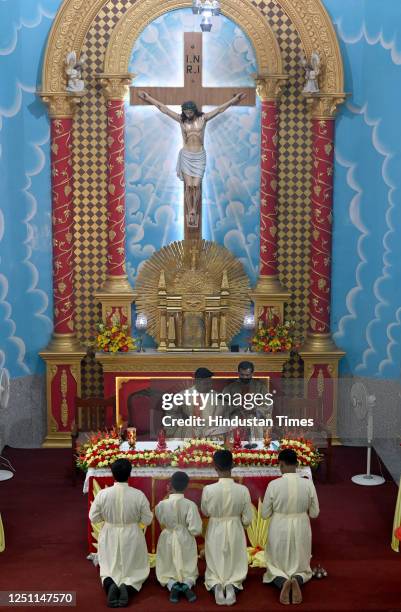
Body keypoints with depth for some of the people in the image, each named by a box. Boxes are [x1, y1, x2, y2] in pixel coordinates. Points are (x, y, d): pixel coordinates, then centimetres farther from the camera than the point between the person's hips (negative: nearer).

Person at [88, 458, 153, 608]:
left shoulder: (102, 494, -15)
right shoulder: (138, 495, -16)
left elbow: (93, 518, -3)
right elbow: (147, 520, -6)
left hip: (110, 537, 1)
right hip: (132, 537, -1)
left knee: (110, 568, 21)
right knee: (136, 570, 18)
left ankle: (110, 584, -12)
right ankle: (127, 587, -13)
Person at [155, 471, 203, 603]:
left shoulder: (161, 505, -12)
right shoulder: (190, 505, -18)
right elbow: (196, 530, -17)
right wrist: (185, 527, 4)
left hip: (167, 541, 1)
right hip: (186, 541, 0)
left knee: (167, 571, 16)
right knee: (189, 570, 17)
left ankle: (172, 586, -16)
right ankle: (187, 585, -15)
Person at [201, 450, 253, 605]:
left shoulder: (208, 489, -19)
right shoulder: (243, 490, -16)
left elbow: (205, 512, 1)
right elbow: (247, 520, -6)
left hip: (215, 532, 0)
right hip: (235, 532, 1)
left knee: (214, 569, 17)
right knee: (236, 568, 17)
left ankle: (216, 586, -13)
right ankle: (232, 586, -12)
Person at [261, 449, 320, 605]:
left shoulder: (273, 485, -16)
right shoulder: (308, 484, -12)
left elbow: (265, 514, -6)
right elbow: (314, 513, -2)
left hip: (279, 530, -1)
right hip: (301, 529, 1)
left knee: (277, 566, 18)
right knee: (300, 566, 21)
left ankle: (282, 583, -14)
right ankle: (297, 580, -12)